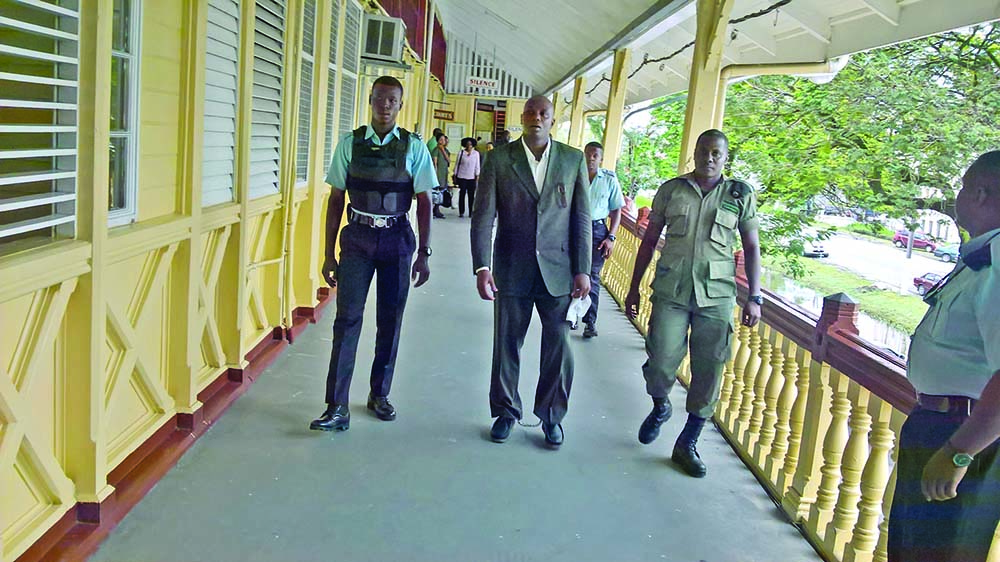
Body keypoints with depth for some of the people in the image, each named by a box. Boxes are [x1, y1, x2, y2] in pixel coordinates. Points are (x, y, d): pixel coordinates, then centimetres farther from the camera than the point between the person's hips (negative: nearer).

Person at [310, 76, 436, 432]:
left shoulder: (413, 147, 0)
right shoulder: (350, 144, 1)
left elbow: (424, 202, 2)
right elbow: (336, 199, 3)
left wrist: (424, 253, -3)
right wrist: (329, 254, 1)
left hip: (397, 239, 1)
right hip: (357, 238, 0)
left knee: (390, 321, 10)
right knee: (347, 319, -5)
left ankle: (379, 394, 27)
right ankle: (337, 407, -1)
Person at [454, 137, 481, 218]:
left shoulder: (476, 153, 5)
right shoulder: (461, 153, 3)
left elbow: (477, 165, 8)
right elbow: (457, 164, 8)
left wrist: (477, 175, 3)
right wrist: (455, 175, 6)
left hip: (472, 178, 0)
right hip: (462, 177, 0)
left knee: (471, 195, -1)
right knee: (462, 194, -1)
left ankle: (471, 212, 5)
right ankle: (461, 212, 4)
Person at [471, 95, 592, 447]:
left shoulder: (573, 160, 3)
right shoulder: (499, 159, 0)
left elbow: (581, 218, 3)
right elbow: (483, 216, -4)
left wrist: (582, 270, -2)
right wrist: (482, 266, -14)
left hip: (558, 270, 1)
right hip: (512, 269, 0)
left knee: (559, 347, 5)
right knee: (507, 345, 10)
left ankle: (552, 416, 25)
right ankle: (506, 412, 30)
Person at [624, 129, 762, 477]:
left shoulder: (741, 195, 6)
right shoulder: (671, 190, 7)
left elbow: (752, 248, 8)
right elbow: (649, 240, 12)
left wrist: (754, 298, 0)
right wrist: (634, 288, 10)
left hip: (717, 295, 0)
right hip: (671, 290, 0)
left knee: (708, 372, 1)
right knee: (660, 362, -9)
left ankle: (687, 445, 18)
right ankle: (660, 407, 27)